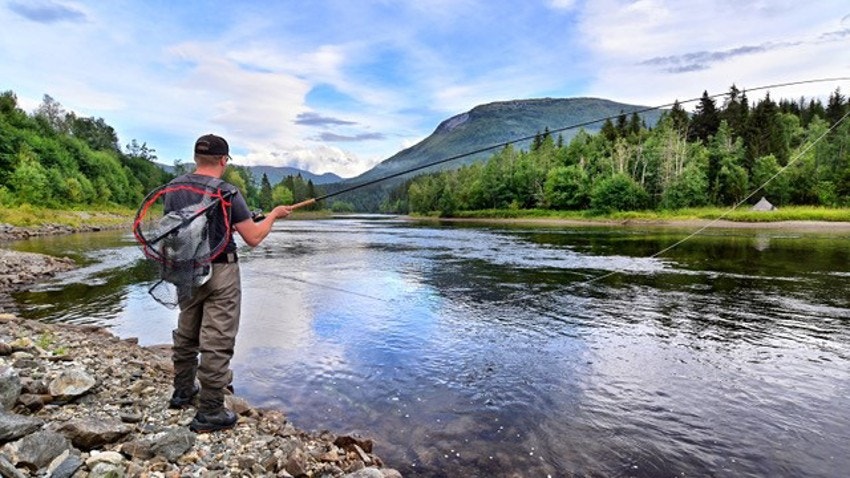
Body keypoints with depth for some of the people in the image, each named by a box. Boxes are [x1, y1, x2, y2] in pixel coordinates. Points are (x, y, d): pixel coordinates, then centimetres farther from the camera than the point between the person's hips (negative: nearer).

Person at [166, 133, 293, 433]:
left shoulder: (174, 188, 2)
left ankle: (183, 390, 39)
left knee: (186, 334, 22)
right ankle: (209, 413, 6)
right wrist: (274, 215, 4)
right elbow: (253, 238, -12)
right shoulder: (228, 193, -16)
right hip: (219, 274, -7)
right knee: (217, 343, 0)